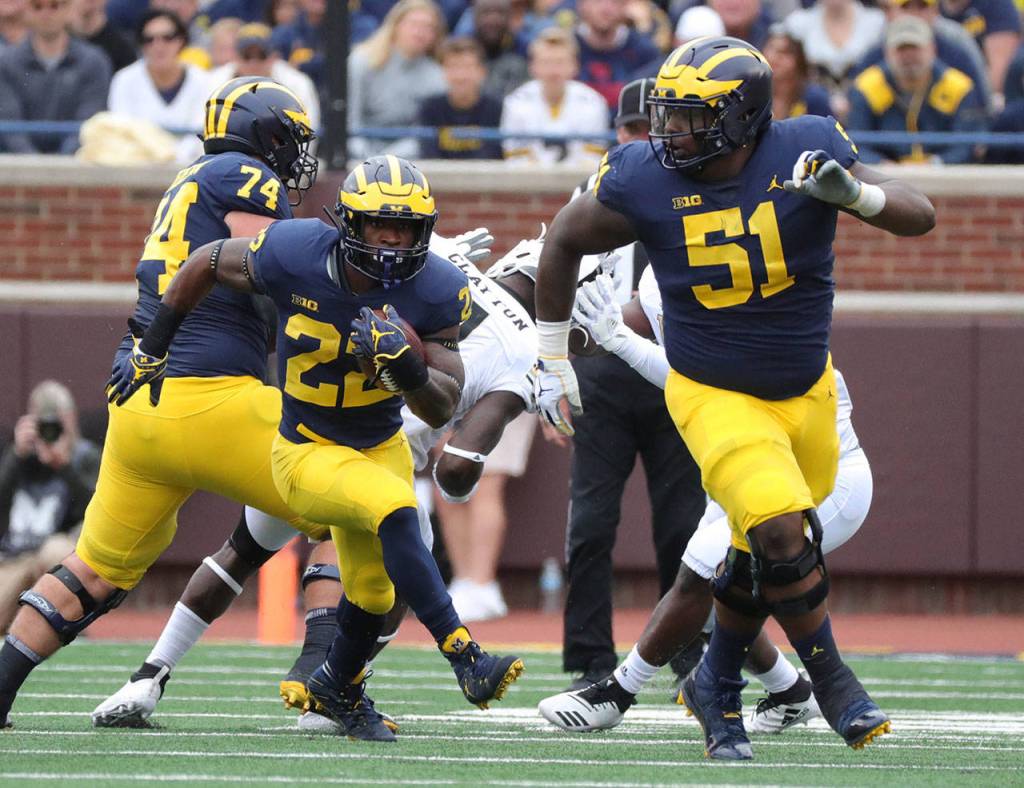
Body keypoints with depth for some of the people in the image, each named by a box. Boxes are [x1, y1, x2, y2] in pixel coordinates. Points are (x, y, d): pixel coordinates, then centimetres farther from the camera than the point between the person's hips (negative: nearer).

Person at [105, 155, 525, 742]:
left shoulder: (434, 291, -17)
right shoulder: (294, 257, -23)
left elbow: (442, 410, -16)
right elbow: (207, 263, -3)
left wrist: (407, 367, -39)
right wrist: (153, 349, 7)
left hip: (381, 447, 4)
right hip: (307, 452, -4)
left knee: (373, 593, 15)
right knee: (396, 511, -31)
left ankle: (339, 689, 47)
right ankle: (465, 658, -32)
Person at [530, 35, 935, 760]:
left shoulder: (806, 152, -17)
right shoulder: (644, 183, -17)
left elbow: (921, 217, -17)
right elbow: (565, 240, 2)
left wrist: (852, 193, -37)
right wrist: (553, 359, 7)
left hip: (806, 392, 2)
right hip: (715, 396, -2)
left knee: (763, 557, 13)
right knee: (783, 536, -20)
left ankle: (715, 688, 35)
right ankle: (833, 682, -1)